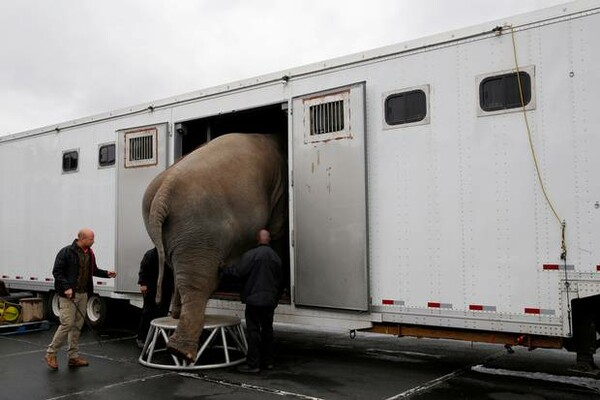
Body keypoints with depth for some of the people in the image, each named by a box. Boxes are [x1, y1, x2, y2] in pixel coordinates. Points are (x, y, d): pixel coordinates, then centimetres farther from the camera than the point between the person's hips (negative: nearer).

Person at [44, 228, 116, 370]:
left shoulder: (89, 253, 10)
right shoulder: (66, 252, -11)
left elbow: (93, 270, 21)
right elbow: (56, 271, -11)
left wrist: (106, 273, 4)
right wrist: (66, 287, -20)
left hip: (83, 294, 7)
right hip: (68, 294, -7)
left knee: (78, 326, 10)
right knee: (67, 324, -9)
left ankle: (73, 356, 18)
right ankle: (51, 354, 7)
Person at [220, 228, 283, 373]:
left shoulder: (251, 254, -13)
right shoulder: (276, 257, 7)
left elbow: (238, 271, -12)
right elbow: (279, 280, 13)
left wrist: (224, 271, 6)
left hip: (254, 300, -6)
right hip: (270, 300, 6)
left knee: (253, 330, -1)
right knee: (267, 329, 15)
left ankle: (253, 364, 1)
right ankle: (267, 361, 22)